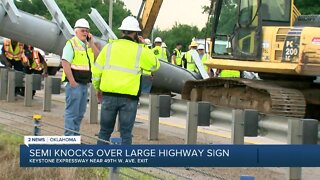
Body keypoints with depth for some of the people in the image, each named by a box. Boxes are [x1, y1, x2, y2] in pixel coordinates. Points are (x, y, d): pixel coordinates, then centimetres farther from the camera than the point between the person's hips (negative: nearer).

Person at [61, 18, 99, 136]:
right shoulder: (71, 44, -8)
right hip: (74, 83, -8)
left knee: (80, 113, 13)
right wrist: (72, 82, -19)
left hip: (84, 83, 8)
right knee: (72, 112, -7)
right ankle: (69, 137, -5)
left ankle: (75, 136, 21)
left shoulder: (88, 45, 16)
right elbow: (65, 63, -16)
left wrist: (91, 42, -1)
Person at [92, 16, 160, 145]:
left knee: (105, 130, 12)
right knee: (126, 133, 3)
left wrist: (97, 88, 23)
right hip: (129, 97, -2)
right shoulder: (139, 51, -1)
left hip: (109, 95, 2)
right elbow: (155, 65, 14)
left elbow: (96, 70, 7)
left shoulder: (109, 47, 5)